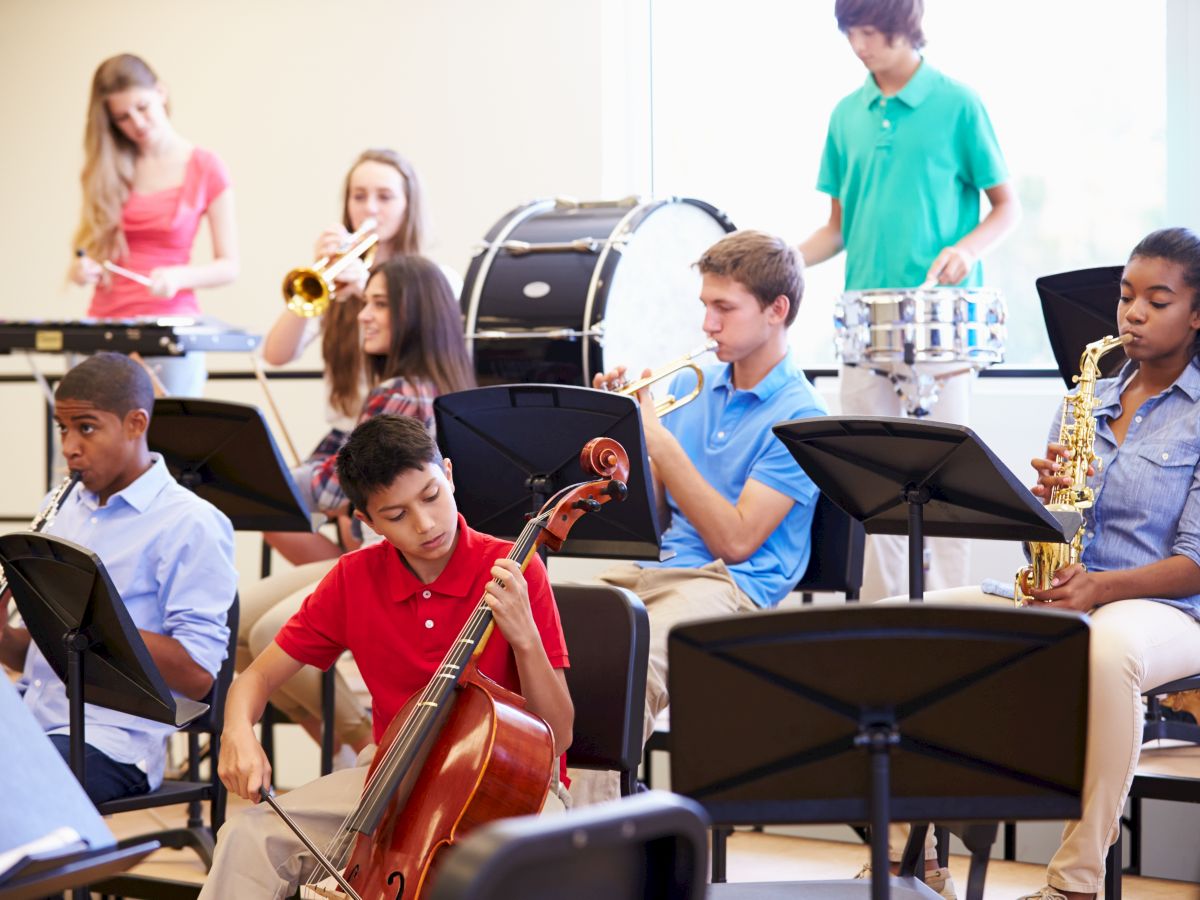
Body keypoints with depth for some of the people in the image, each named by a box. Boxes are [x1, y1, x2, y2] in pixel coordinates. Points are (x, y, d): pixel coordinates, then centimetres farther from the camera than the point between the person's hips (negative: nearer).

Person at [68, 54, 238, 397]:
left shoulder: (206, 169, -1)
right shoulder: (107, 168, 9)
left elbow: (229, 266, -1)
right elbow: (88, 247, 16)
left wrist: (179, 276, -19)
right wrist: (81, 268, -7)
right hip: (104, 325, 3)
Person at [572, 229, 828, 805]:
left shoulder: (799, 416, -4)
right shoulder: (691, 387, 17)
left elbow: (735, 540, -12)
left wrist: (660, 443, -14)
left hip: (731, 582, -7)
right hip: (647, 565, 7)